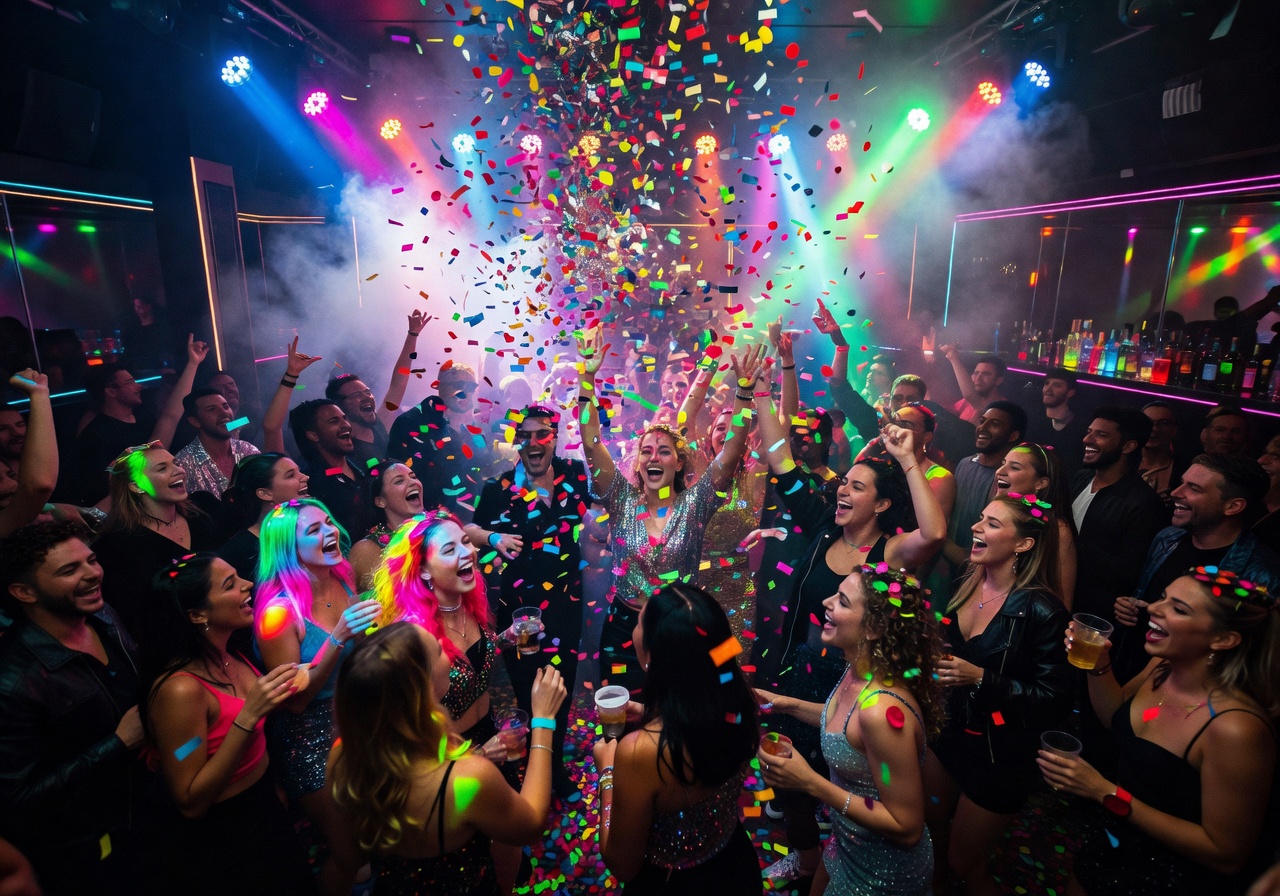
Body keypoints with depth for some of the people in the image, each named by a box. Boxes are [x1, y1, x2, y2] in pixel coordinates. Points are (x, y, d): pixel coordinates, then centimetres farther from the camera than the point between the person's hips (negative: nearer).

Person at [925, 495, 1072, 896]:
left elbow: (1053, 697, -19)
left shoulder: (1040, 610, -22)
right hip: (945, 734, 6)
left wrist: (980, 679, -26)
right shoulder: (964, 587, -4)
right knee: (929, 842, 22)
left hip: (998, 755, -5)